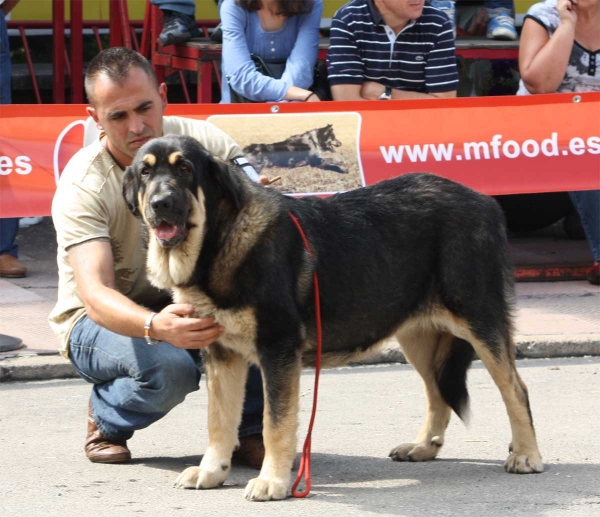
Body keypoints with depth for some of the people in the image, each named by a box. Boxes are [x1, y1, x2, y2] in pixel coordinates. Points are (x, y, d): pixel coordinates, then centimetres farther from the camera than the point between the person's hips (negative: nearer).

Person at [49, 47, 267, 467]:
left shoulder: (199, 141, -12)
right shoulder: (82, 187, -24)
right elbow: (94, 293, -36)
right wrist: (156, 327, -56)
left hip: (188, 301, 4)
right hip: (103, 318, -4)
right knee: (167, 368, -37)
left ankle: (251, 429, -11)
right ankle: (105, 419, 0)